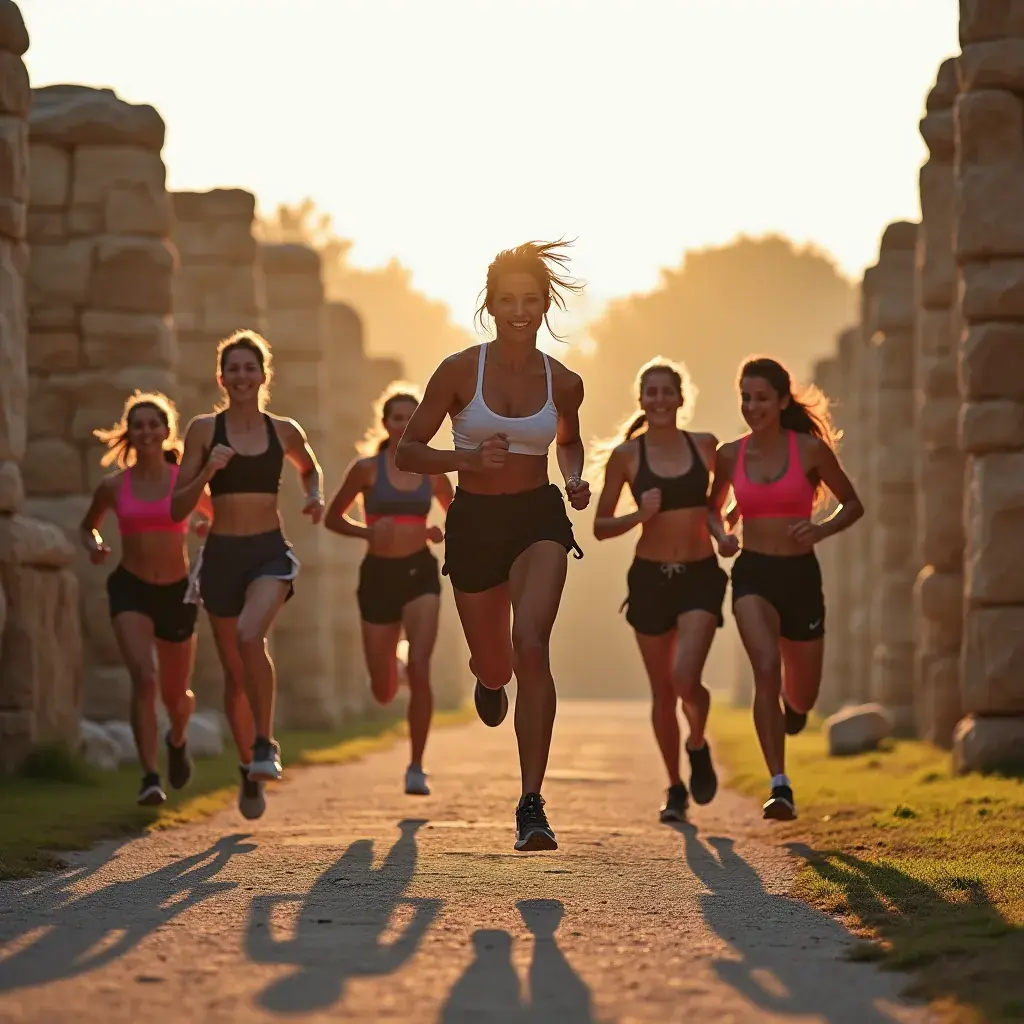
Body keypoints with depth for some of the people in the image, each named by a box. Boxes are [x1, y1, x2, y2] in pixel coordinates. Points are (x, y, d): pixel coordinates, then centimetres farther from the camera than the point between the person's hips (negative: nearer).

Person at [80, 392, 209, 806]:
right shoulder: (113, 486, 0)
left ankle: (178, 740, 49)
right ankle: (150, 777, -24)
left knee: (176, 697, 13)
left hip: (176, 592, 1)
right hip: (130, 589, -1)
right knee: (143, 678, -24)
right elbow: (88, 524, 18)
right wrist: (93, 546, -3)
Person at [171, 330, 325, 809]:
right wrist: (208, 470, -15)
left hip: (270, 553, -1)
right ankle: (249, 766, 26)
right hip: (221, 554, 1)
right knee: (235, 670, 9)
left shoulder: (284, 431, 5)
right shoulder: (204, 429, 0)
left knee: (249, 635, -29)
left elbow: (309, 467, 29)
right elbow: (177, 508, 0)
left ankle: (266, 746, -17)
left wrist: (315, 497, 9)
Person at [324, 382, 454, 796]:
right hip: (378, 574, 0)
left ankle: (416, 768, -10)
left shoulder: (431, 472, 6)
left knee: (420, 671, -19)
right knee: (383, 692, 7)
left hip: (420, 574, 0)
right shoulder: (367, 469, -1)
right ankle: (392, 662, 47)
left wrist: (442, 534, 0)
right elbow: (332, 518, 5)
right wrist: (367, 532, -13)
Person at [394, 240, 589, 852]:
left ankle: (532, 805, -24)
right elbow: (407, 451, -3)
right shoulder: (460, 371, -7)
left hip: (539, 519, 0)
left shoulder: (563, 384, 0)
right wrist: (468, 459, -20)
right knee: (494, 667, 12)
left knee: (531, 644, -24)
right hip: (474, 524, 0)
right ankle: (491, 680, 57)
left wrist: (576, 481, 1)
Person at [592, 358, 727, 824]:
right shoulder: (627, 456, -2)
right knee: (662, 692, 6)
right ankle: (675, 788, 24)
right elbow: (600, 527, 2)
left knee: (685, 679, -20)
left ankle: (698, 746, 12)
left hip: (700, 576, -1)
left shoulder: (706, 447, 2)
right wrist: (640, 515, -16)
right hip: (650, 577, 1)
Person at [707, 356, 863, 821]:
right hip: (752, 575, 0)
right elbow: (712, 507, 19)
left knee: (802, 696, 11)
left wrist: (821, 530, -12)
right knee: (766, 669, -25)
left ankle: (792, 704, 52)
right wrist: (720, 534, -3)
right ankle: (780, 787, -24)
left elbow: (853, 505, 7)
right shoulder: (730, 455, 2)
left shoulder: (810, 450, -4)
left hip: (800, 575, 0)